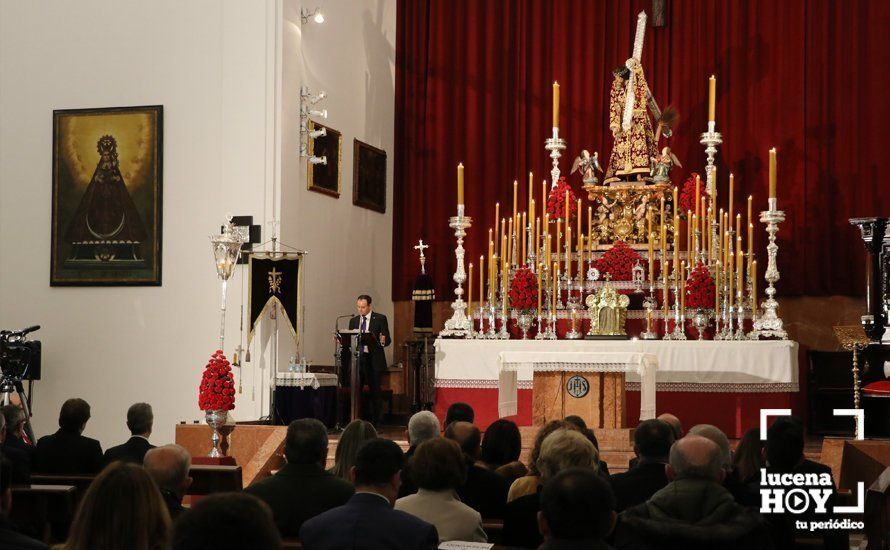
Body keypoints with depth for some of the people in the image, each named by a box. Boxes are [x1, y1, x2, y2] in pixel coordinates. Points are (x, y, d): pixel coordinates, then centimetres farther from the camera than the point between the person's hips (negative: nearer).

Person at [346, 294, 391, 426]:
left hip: (373, 360, -4)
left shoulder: (380, 319, 1)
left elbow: (387, 340, -2)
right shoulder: (353, 321, 15)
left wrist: (383, 341, -24)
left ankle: (376, 422, 4)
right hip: (357, 359, 4)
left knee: (375, 392, -1)